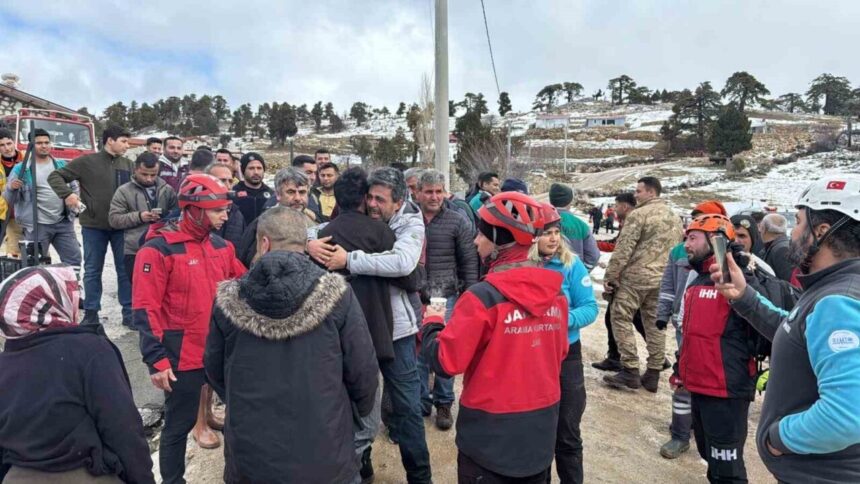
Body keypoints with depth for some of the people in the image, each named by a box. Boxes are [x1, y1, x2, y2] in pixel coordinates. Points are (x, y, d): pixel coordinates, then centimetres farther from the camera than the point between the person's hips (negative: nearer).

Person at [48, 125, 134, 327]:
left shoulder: (128, 165, 6)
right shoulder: (87, 162, -2)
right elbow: (55, 176, 2)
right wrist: (67, 194, -13)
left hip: (122, 226, 2)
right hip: (93, 226, -2)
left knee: (126, 269, 6)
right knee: (92, 271, 8)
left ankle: (129, 312, 15)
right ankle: (91, 313, 19)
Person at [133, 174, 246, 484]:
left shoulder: (221, 246, 6)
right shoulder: (159, 249, -12)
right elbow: (146, 309, -14)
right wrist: (157, 359, -16)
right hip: (184, 356, -6)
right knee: (179, 425, 11)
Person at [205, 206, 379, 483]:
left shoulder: (229, 300, -9)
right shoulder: (336, 295, -14)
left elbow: (214, 369, 5)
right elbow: (362, 370, -9)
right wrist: (360, 410, 13)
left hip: (249, 456, 2)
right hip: (324, 456, -1)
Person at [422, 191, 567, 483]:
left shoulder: (483, 297, -23)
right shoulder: (555, 293, -4)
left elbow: (445, 362, -17)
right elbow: (559, 354, 8)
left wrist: (432, 323, -1)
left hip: (492, 435, -5)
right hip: (541, 430, 5)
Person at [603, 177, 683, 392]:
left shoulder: (639, 214, -10)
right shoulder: (675, 217, 15)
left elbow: (623, 249, -14)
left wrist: (609, 276, -8)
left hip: (635, 277, -7)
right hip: (662, 280, 8)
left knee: (621, 319, 1)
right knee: (655, 324, 12)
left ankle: (630, 370, -1)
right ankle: (653, 374, 17)